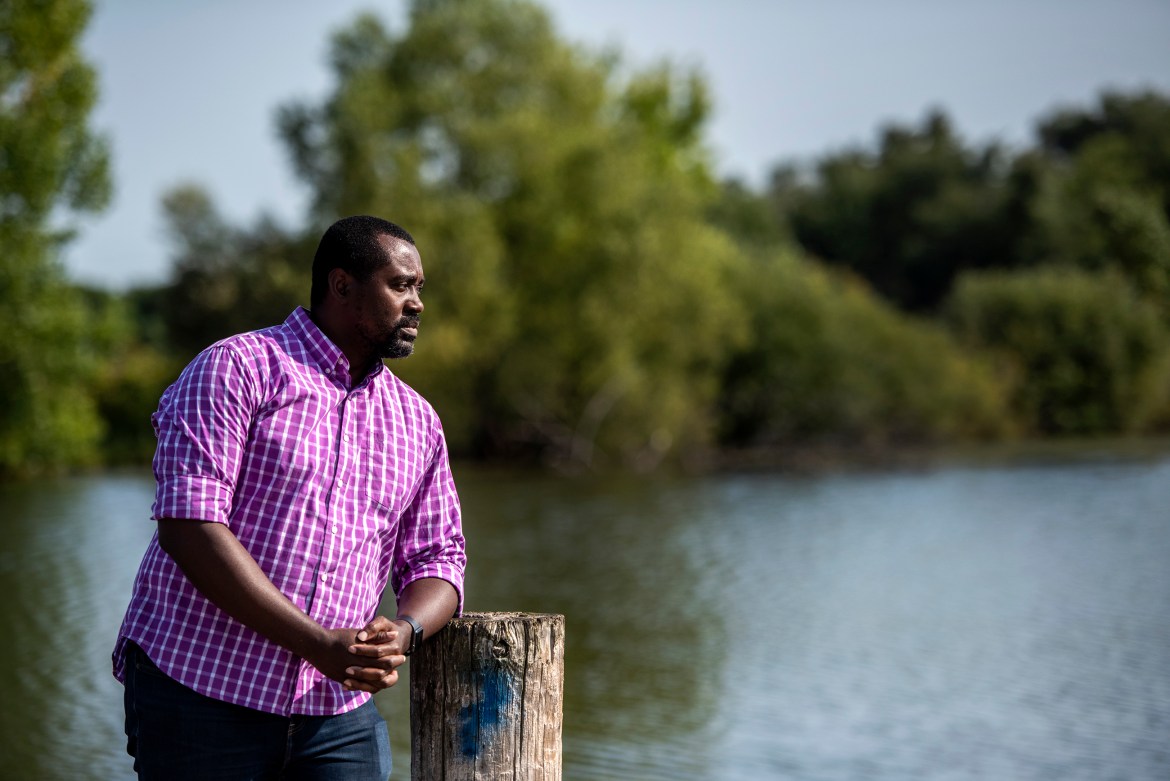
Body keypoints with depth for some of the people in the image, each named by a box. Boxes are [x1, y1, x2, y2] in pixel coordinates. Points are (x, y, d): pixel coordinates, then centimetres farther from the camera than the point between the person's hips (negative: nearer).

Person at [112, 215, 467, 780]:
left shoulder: (417, 422, 13)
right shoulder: (235, 370, -6)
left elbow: (437, 561, 14)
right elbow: (188, 527, -17)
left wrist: (402, 632, -11)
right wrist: (319, 644, -21)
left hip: (338, 713, 5)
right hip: (199, 691, -5)